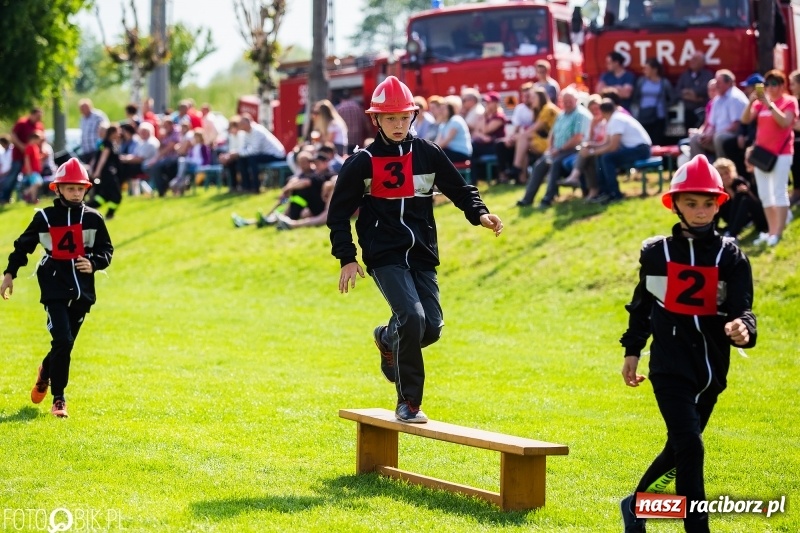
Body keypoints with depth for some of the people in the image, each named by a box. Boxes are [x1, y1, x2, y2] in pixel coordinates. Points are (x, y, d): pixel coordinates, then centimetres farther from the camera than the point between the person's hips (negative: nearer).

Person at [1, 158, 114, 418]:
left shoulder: (93, 218, 3)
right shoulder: (44, 217, 0)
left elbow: (106, 250, 8)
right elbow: (23, 245, 10)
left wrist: (94, 263, -12)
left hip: (82, 291, 3)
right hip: (54, 289, -3)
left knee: (65, 344, 8)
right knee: (63, 341, -15)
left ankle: (46, 372, 40)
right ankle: (58, 398, -5)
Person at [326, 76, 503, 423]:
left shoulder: (428, 154, 6)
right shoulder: (362, 163, -1)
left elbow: (459, 188, 11)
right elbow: (339, 212, 3)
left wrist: (479, 214, -9)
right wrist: (347, 258, -6)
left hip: (422, 256, 4)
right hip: (384, 256, -4)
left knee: (431, 328, -5)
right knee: (412, 318, -22)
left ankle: (388, 340, 31)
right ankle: (407, 403, -10)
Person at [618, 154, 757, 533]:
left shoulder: (731, 256, -1)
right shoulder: (656, 252, 2)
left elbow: (742, 308, -9)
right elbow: (642, 306, 13)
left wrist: (742, 328, -31)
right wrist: (632, 351, 13)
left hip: (712, 368, 2)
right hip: (670, 365, -2)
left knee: (680, 448, 16)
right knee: (690, 446, -16)